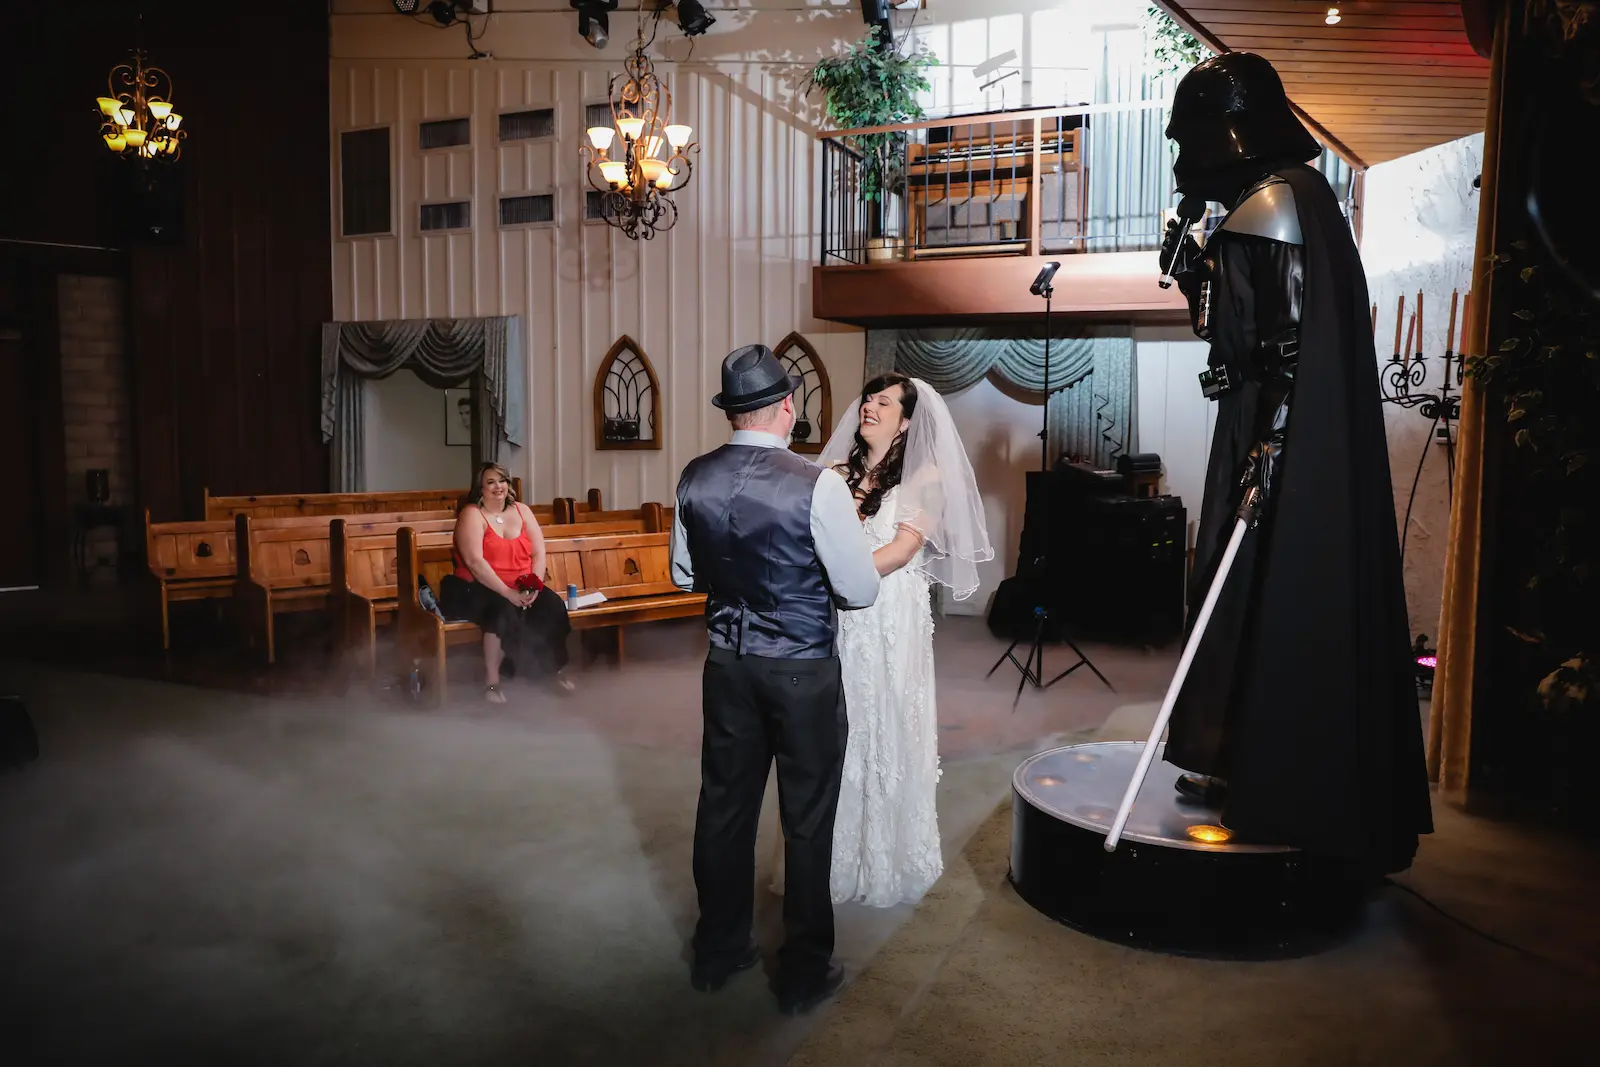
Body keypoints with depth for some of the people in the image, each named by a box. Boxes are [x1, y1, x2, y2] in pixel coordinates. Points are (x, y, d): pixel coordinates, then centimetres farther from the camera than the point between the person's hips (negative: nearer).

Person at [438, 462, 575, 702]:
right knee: (504, 611, -35)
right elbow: (474, 561, -21)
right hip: (478, 589, -5)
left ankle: (556, 668, -2)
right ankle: (491, 681, -22)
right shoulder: (472, 515, -8)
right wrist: (508, 593, -27)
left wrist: (534, 586, -15)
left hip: (521, 588, 5)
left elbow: (539, 553, 3)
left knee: (553, 605, -21)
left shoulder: (522, 511, 9)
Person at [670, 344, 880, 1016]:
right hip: (803, 670, -5)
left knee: (724, 804, 17)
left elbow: (685, 574, 9)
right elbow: (862, 592, -14)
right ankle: (804, 973, 24)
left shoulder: (695, 479, -4)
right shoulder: (817, 486, -20)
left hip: (728, 661, 5)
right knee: (807, 819, 10)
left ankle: (717, 951, 34)